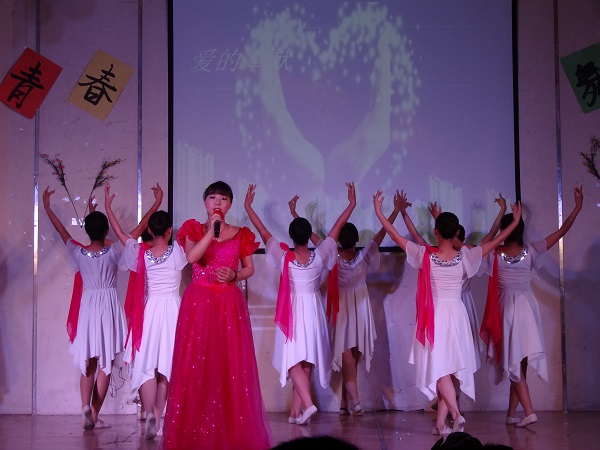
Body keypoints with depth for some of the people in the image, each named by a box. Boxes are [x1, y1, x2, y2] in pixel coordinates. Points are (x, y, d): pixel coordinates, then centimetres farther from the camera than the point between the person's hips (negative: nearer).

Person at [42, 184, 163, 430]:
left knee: (88, 363, 10)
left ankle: (86, 406, -12)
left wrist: (47, 207, 25)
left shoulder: (78, 252, -4)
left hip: (87, 308, 2)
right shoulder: (113, 251, -10)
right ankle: (95, 414, 5)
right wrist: (156, 203, 2)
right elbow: (139, 228, -5)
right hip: (108, 308, -2)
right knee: (105, 364, 5)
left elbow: (62, 230, 11)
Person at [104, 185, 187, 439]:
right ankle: (158, 419, 10)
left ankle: (150, 414, -20)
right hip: (172, 309, 0)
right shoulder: (176, 252, -7)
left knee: (146, 364, 0)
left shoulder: (141, 253, -3)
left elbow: (120, 234, 9)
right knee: (166, 365, 7)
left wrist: (108, 206, 18)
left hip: (149, 310, 0)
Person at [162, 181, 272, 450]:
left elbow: (249, 268, 13)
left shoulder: (240, 234, 9)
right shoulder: (194, 229, 6)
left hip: (230, 304, 1)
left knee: (231, 366, -2)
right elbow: (192, 257, -12)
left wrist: (234, 275, -6)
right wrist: (212, 230, -15)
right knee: (195, 364, -3)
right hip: (198, 303, -1)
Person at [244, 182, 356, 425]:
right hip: (313, 311, 2)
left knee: (293, 360, 1)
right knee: (307, 361, 8)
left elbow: (263, 231, -5)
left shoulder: (284, 257, -11)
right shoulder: (319, 257, -8)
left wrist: (248, 207, 4)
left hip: (291, 312, -2)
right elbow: (336, 228, 1)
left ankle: (307, 403, -20)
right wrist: (352, 204, 10)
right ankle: (296, 411, 12)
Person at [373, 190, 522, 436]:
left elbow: (396, 236, -5)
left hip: (434, 314, -2)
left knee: (440, 368, 1)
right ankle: (441, 422, 7)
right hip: (456, 314, 2)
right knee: (451, 368, 7)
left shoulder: (425, 255, -10)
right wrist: (515, 222, 13)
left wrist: (379, 212, 3)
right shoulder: (465, 257, -6)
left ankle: (456, 414, -16)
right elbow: (494, 242, 3)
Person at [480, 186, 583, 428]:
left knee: (514, 363, 1)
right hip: (527, 308, 2)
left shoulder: (495, 255, -10)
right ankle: (512, 413, 14)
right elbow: (560, 232, -2)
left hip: (506, 310, -2)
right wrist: (578, 207, 2)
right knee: (519, 363, 8)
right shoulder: (530, 252, -6)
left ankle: (529, 411, -10)